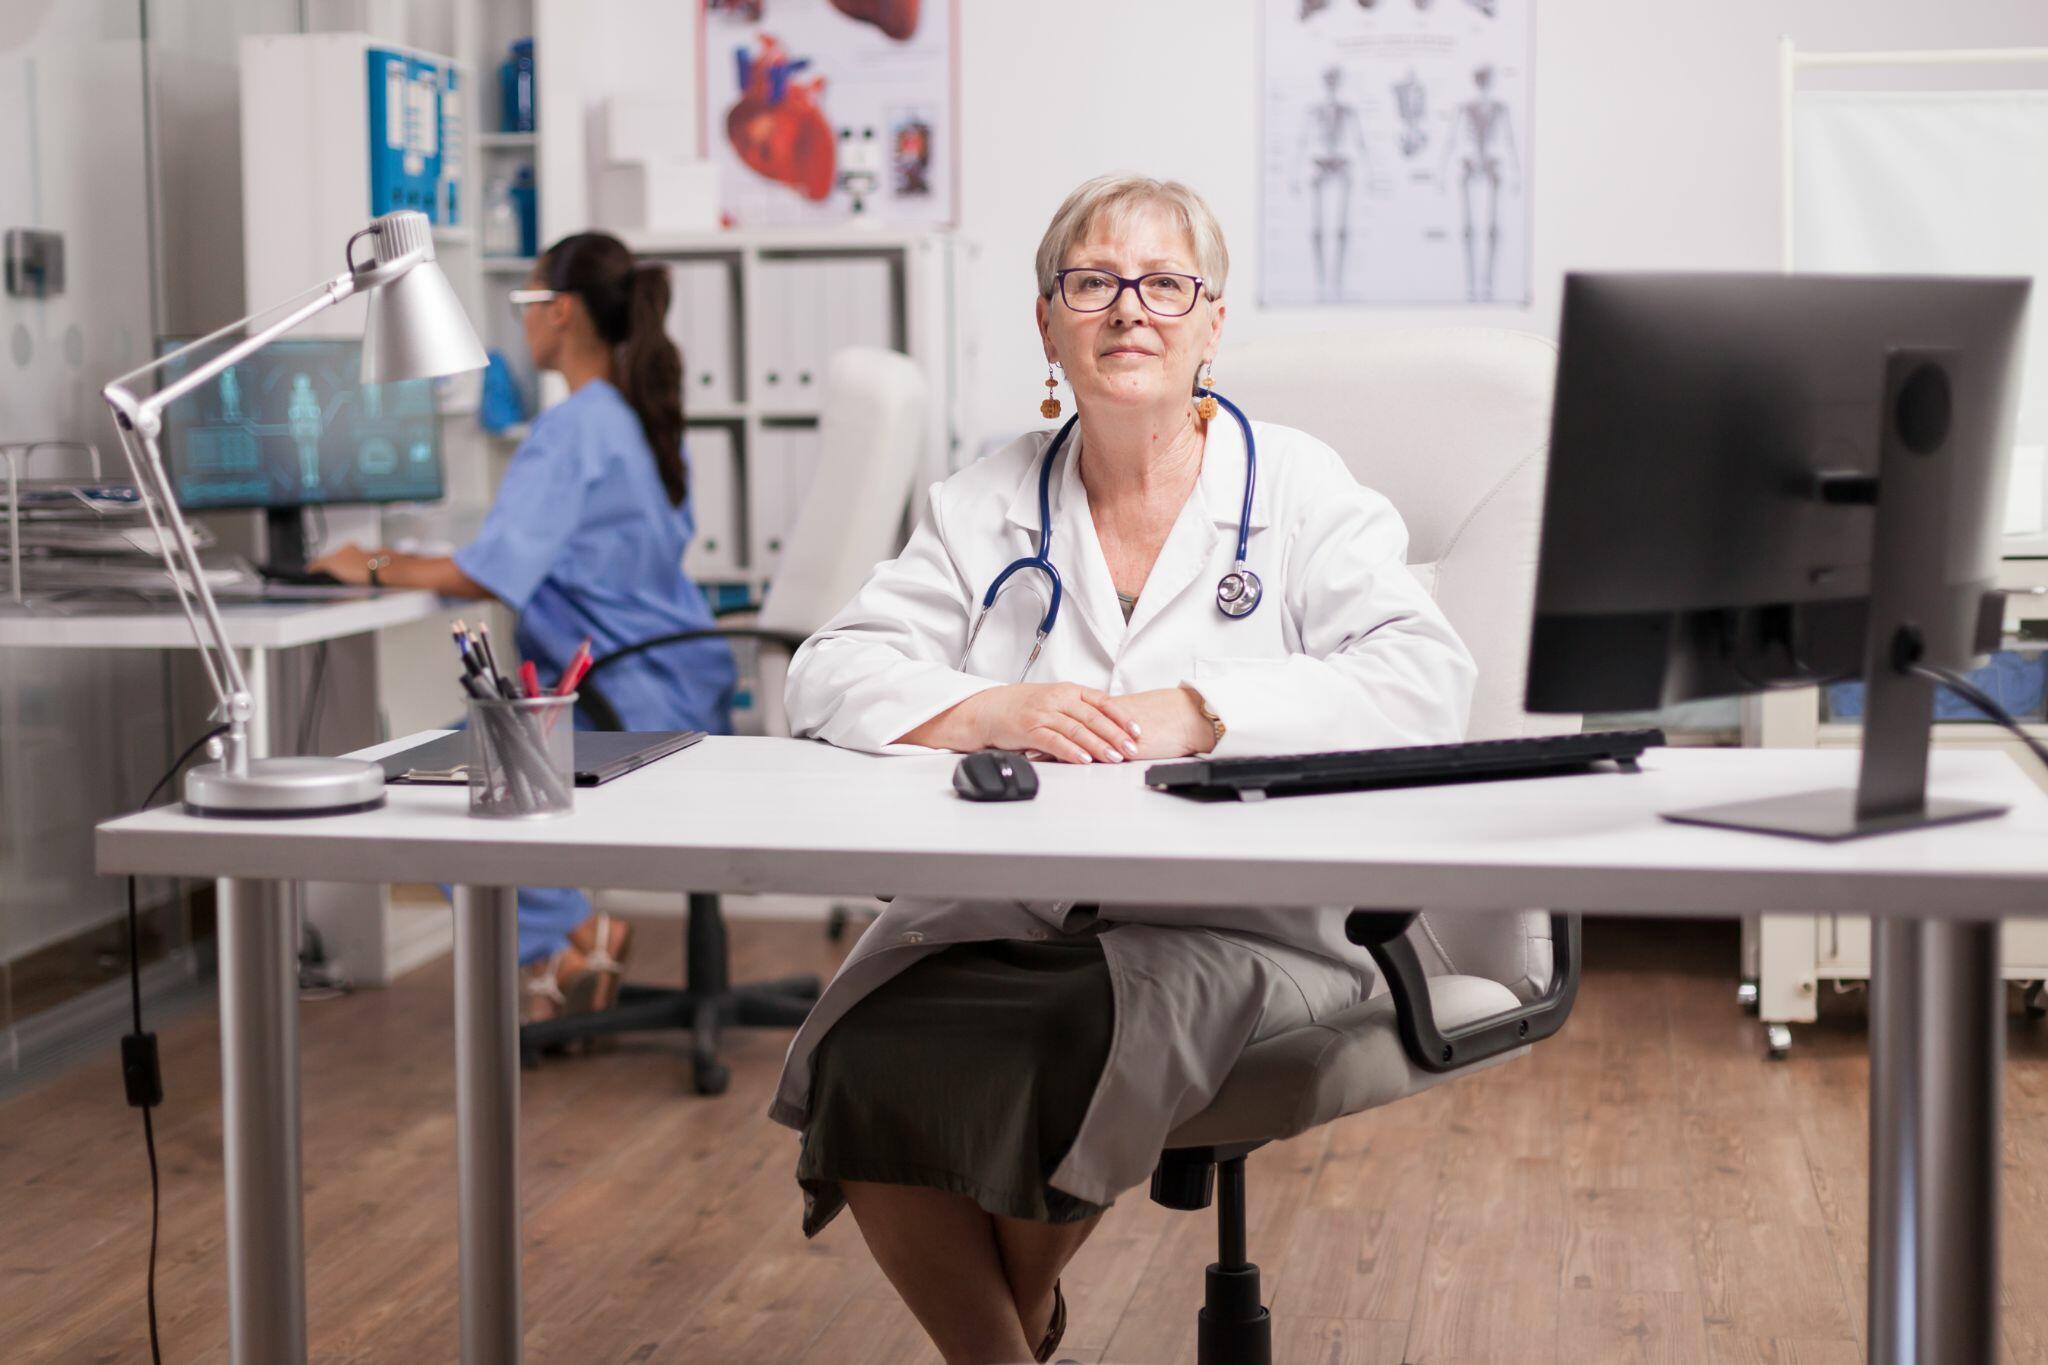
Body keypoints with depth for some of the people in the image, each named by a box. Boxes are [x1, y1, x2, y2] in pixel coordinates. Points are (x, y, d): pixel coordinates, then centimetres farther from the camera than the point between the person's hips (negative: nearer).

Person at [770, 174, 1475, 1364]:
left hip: (1236, 930, -2)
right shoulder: (985, 506, 15)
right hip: (994, 914, 3)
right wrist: (990, 711, -13)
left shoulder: (1301, 489, 6)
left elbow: (1426, 681, -9)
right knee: (866, 1065, -26)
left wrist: (1195, 713, -19)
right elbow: (832, 676, 7)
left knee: (1059, 1056, -31)